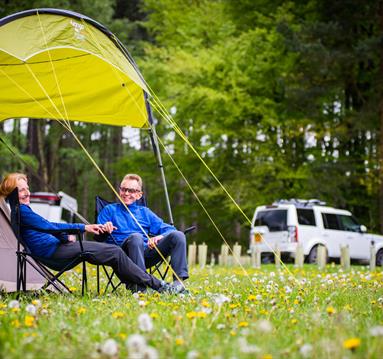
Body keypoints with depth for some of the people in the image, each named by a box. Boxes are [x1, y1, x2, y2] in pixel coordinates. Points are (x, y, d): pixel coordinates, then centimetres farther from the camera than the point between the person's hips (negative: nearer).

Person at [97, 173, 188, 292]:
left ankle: (179, 281, -27)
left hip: (147, 253, 3)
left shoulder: (145, 212, 26)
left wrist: (160, 237, -5)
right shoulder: (109, 210, 17)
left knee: (178, 235, -18)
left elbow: (169, 229, 18)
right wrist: (104, 230, -18)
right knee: (136, 237, -37)